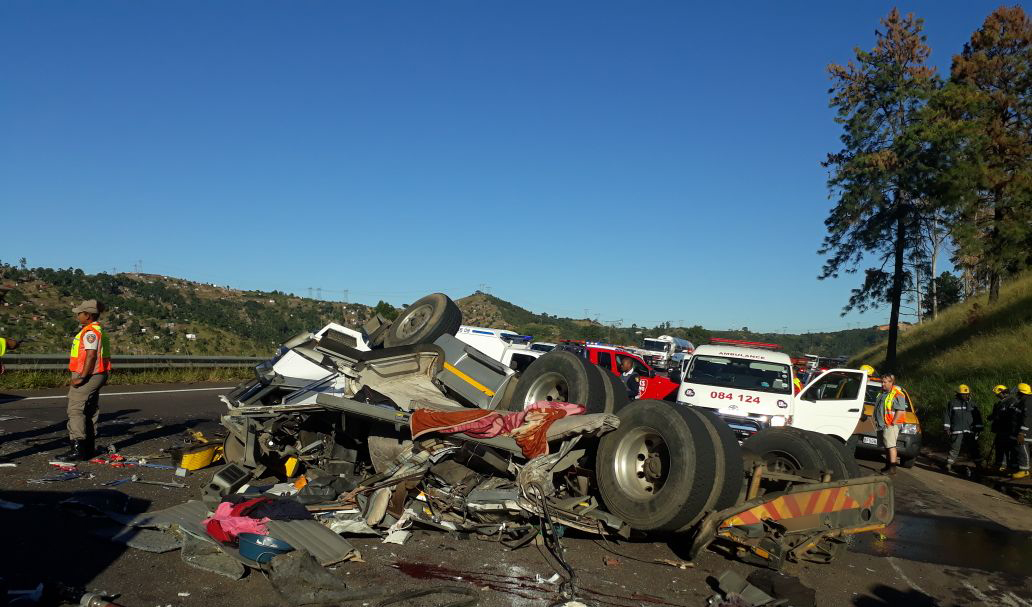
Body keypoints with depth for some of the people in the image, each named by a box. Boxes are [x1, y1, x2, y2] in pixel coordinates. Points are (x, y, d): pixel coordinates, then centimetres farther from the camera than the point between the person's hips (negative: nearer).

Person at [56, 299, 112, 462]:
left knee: (75, 410, -8)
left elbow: (91, 356, -25)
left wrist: (81, 377, -24)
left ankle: (78, 449, -10)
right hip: (97, 376, 10)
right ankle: (88, 448, 20)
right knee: (90, 411, 13)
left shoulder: (90, 332, -16)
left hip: (88, 376, -10)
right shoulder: (98, 331, 15)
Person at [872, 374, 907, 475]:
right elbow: (877, 408, 27)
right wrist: (876, 420, 19)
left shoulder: (897, 394, -12)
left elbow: (901, 410, -18)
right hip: (882, 425, 9)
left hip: (890, 425, -9)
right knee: (886, 446, 15)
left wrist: (892, 423, -20)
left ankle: (892, 468, -12)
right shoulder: (882, 393, 17)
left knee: (891, 445, -11)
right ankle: (888, 466, 24)